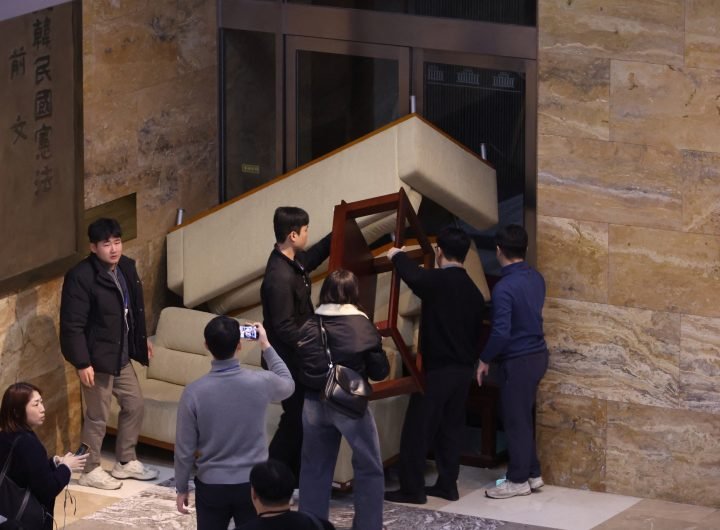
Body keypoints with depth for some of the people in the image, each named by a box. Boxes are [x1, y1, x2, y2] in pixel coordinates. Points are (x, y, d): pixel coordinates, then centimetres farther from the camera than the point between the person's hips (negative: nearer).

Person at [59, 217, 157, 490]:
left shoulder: (127, 267, 2)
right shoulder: (80, 277, -23)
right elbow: (72, 325, -22)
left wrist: (142, 340, 24)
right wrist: (82, 363, -23)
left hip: (122, 355, 8)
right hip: (96, 359, -8)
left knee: (134, 405, 17)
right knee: (97, 417, 4)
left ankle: (126, 462, 33)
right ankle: (90, 471, 20)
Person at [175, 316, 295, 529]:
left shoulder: (194, 392, -15)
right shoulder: (261, 383, -13)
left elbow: (185, 449, -7)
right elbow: (288, 384, 14)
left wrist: (181, 489, 7)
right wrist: (266, 346, 20)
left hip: (211, 486, -1)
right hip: (252, 484, 1)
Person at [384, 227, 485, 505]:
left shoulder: (437, 281, -16)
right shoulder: (473, 291, 10)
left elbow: (413, 276, -36)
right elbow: (477, 332, 14)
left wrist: (397, 255, -16)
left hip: (438, 369, -7)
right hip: (464, 369, 8)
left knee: (418, 428, -2)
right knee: (452, 427, 13)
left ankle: (412, 489, -2)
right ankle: (448, 484, 14)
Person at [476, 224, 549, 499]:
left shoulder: (504, 287, -22)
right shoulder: (536, 278, 5)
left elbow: (501, 332, -25)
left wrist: (484, 359, -11)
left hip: (518, 360, -8)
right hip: (537, 354, 8)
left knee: (515, 420, 2)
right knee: (524, 417, 18)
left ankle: (518, 480, 10)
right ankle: (532, 474, 23)